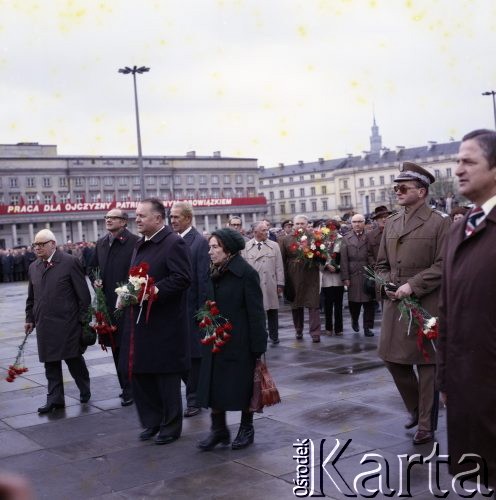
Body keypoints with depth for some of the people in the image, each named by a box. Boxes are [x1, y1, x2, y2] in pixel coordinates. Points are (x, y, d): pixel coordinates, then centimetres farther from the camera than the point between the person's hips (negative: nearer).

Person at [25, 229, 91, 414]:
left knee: (74, 358, 3)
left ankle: (85, 391, 25)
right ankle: (55, 399, 14)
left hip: (67, 323, -5)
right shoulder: (33, 267, 13)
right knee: (50, 363, 7)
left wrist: (83, 319, -9)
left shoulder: (70, 262, -6)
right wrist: (30, 318, 13)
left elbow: (83, 293, -7)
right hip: (45, 325, 5)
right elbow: (31, 297, 20)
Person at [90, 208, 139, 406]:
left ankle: (129, 389, 6)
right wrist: (95, 280, 5)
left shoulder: (134, 242, -11)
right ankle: (127, 387, 24)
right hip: (108, 303, 7)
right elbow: (92, 267, 24)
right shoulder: (101, 244, 12)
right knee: (116, 347, 13)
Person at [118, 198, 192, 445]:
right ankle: (152, 422, 28)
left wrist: (154, 291, -24)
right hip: (140, 322, 8)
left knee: (166, 376, 3)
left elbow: (182, 278, -20)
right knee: (140, 373, 12)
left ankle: (171, 427, 18)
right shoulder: (140, 244, 15)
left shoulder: (173, 243, -12)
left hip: (164, 323, -8)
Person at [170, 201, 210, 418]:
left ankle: (194, 399, 16)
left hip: (192, 308, -6)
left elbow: (203, 278, -14)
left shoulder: (199, 242, -11)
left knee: (194, 354, 4)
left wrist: (201, 310, -16)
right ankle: (194, 390, 29)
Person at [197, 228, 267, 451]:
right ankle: (218, 429, 19)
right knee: (214, 386, 6)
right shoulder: (214, 274, 8)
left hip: (240, 342, -6)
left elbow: (256, 312, -13)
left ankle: (247, 428, 23)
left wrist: (258, 346, -14)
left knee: (242, 386, 6)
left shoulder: (246, 273, -12)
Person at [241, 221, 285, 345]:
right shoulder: (246, 247, 2)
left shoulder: (274, 246, 5)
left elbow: (279, 267, 3)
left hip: (270, 285, 1)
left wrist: (280, 284, -1)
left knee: (272, 311, 9)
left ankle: (274, 336, 22)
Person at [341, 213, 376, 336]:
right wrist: (345, 277, -4)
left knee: (369, 302, 1)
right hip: (353, 275, 1)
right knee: (354, 302, 7)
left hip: (368, 274, 0)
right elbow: (343, 259, 1)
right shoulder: (346, 238, 5)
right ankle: (354, 320, 33)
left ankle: (367, 327, 11)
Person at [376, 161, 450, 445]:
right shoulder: (392, 223, 12)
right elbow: (382, 264, 17)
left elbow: (443, 265, -12)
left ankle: (426, 426, 14)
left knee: (426, 363, 2)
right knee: (393, 357, 10)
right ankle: (416, 408, 34)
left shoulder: (440, 222, -6)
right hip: (395, 303, 6)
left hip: (426, 304, -6)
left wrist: (413, 286, -19)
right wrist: (388, 285, -2)